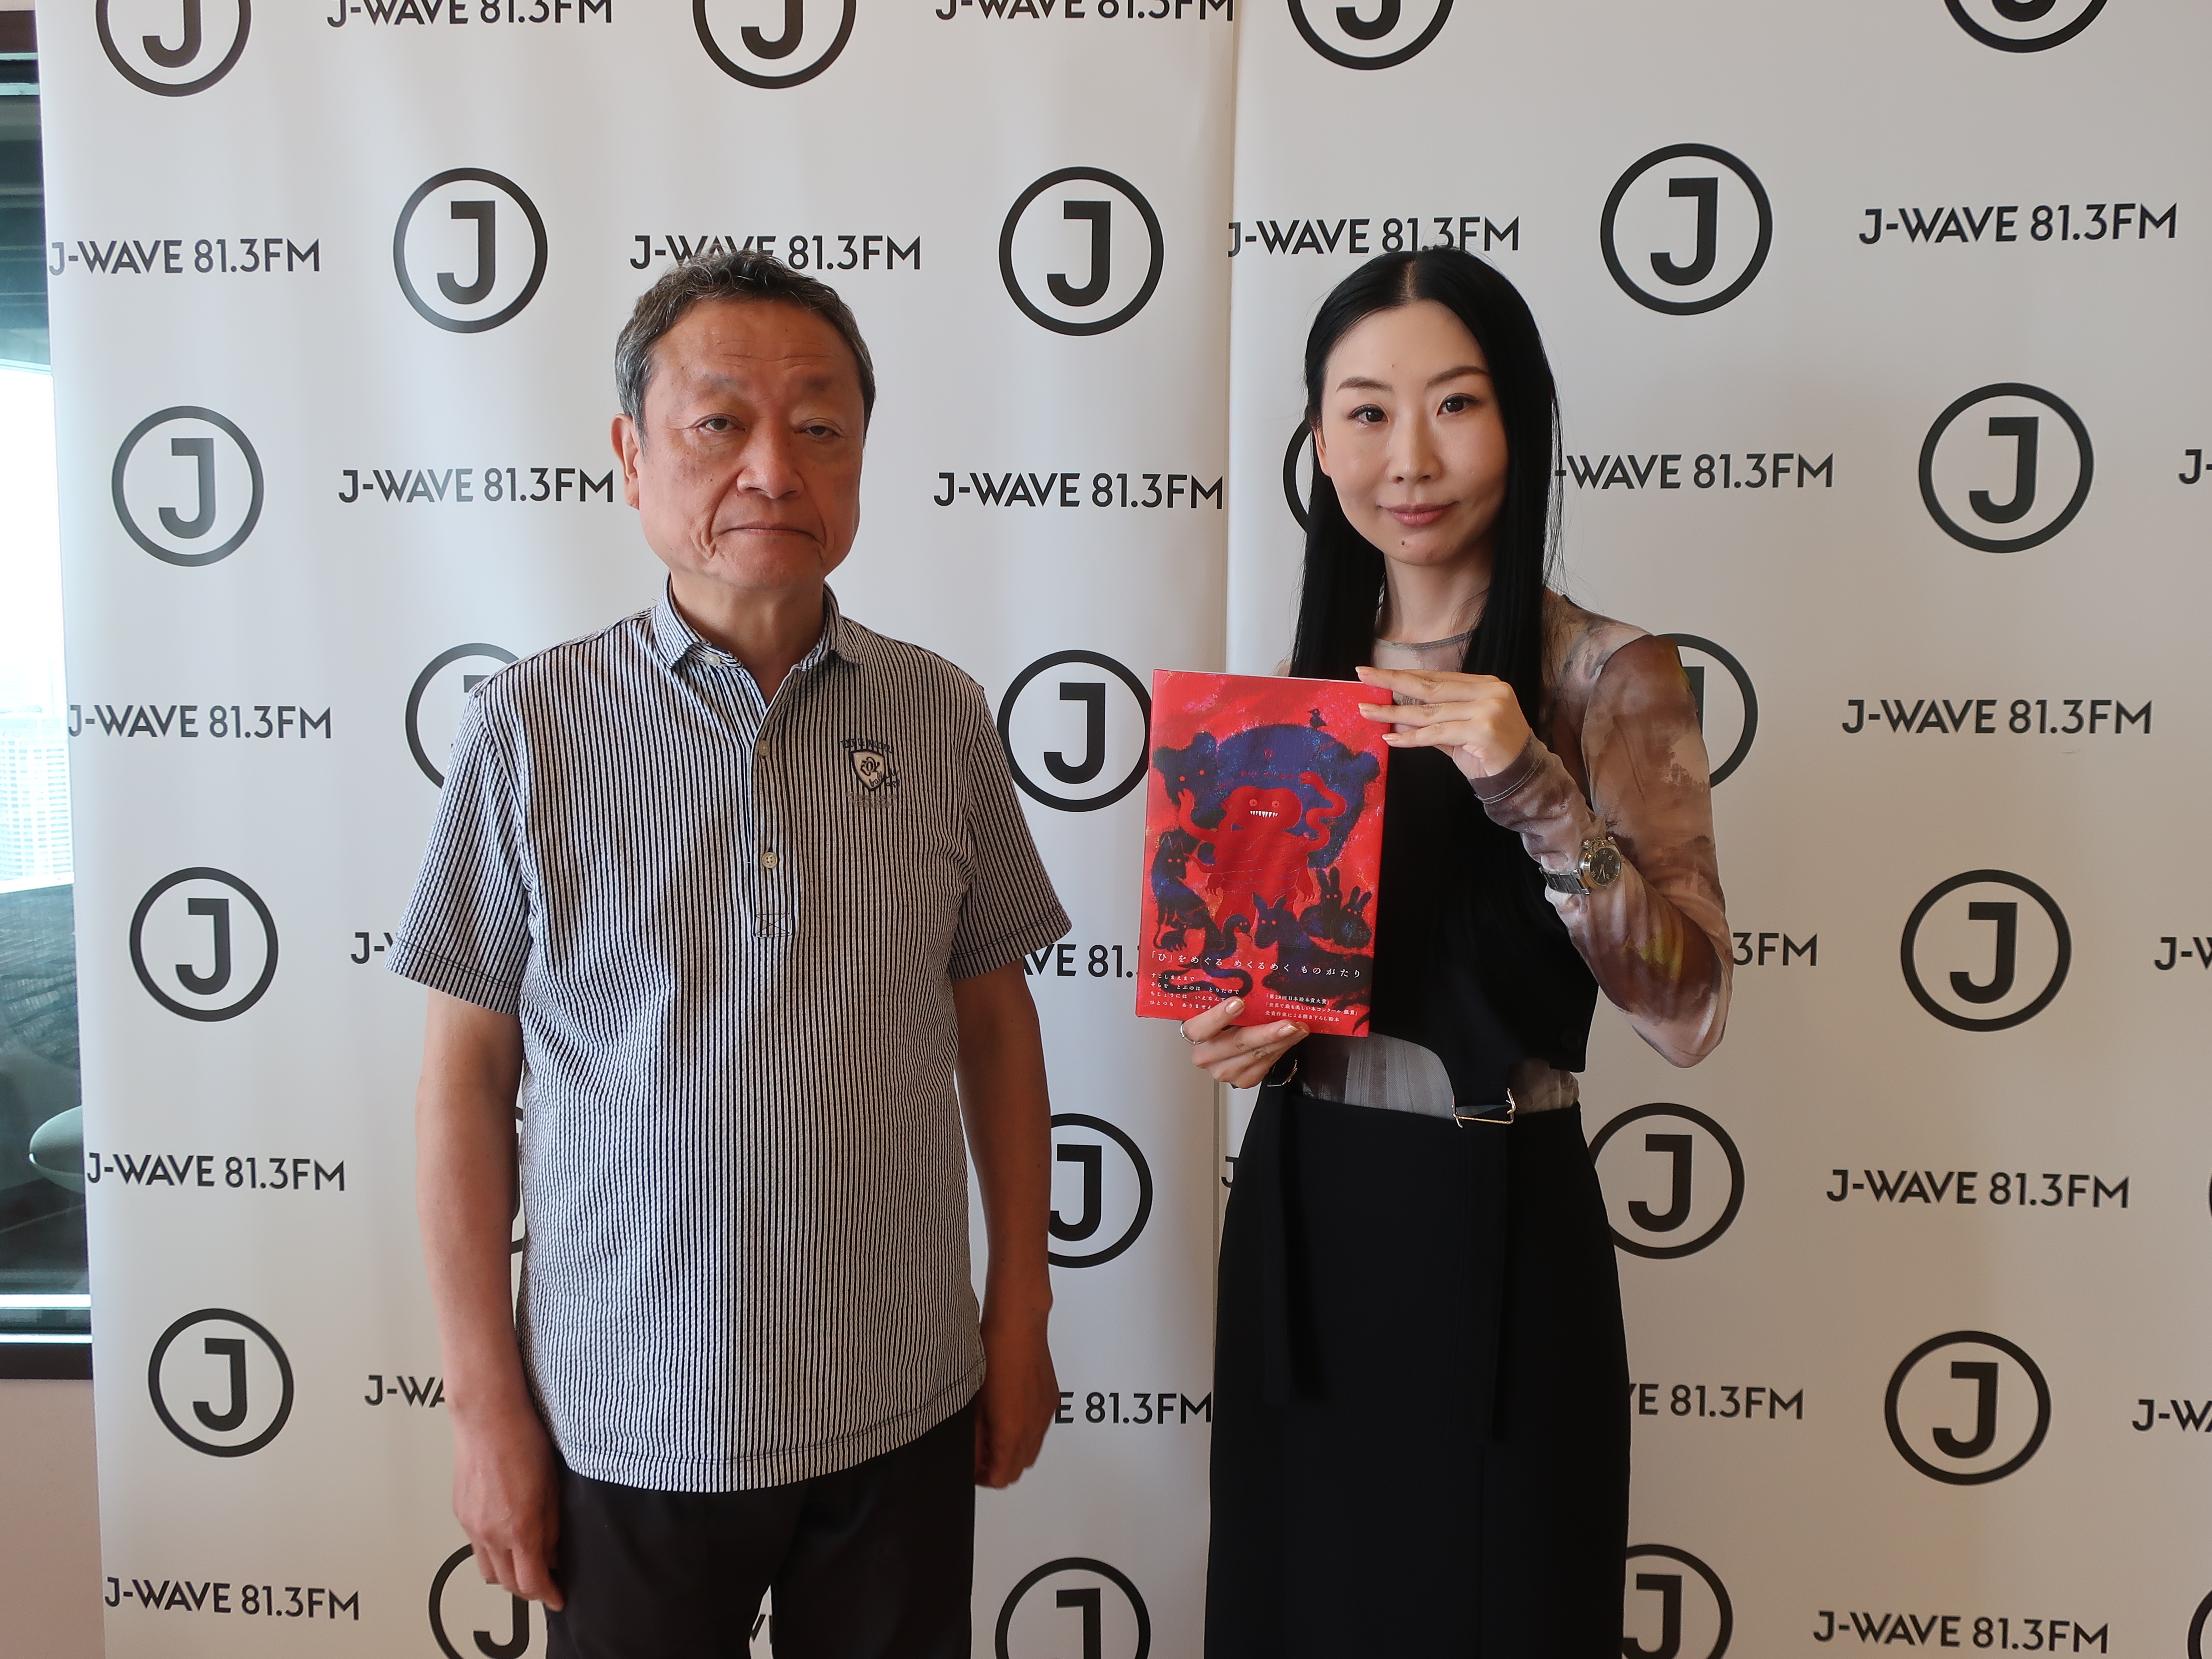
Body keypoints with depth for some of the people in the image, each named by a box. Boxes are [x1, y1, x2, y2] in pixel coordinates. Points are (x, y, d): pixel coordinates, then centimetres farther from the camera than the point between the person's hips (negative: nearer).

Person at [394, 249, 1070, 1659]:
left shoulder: (944, 720, -3)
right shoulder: (531, 728, -8)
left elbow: (994, 1024, 4)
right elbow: (469, 1079, -4)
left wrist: (1021, 1317, 5)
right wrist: (486, 1404, -3)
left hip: (902, 1405, 2)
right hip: (629, 1421, -1)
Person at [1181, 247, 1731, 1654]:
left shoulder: (1609, 674, -9)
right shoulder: (1307, 675, 5)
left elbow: (1688, 1011, -16)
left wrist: (1533, 789, -27)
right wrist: (1242, 1033, -6)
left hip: (1494, 1222, -4)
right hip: (1302, 1212, 5)